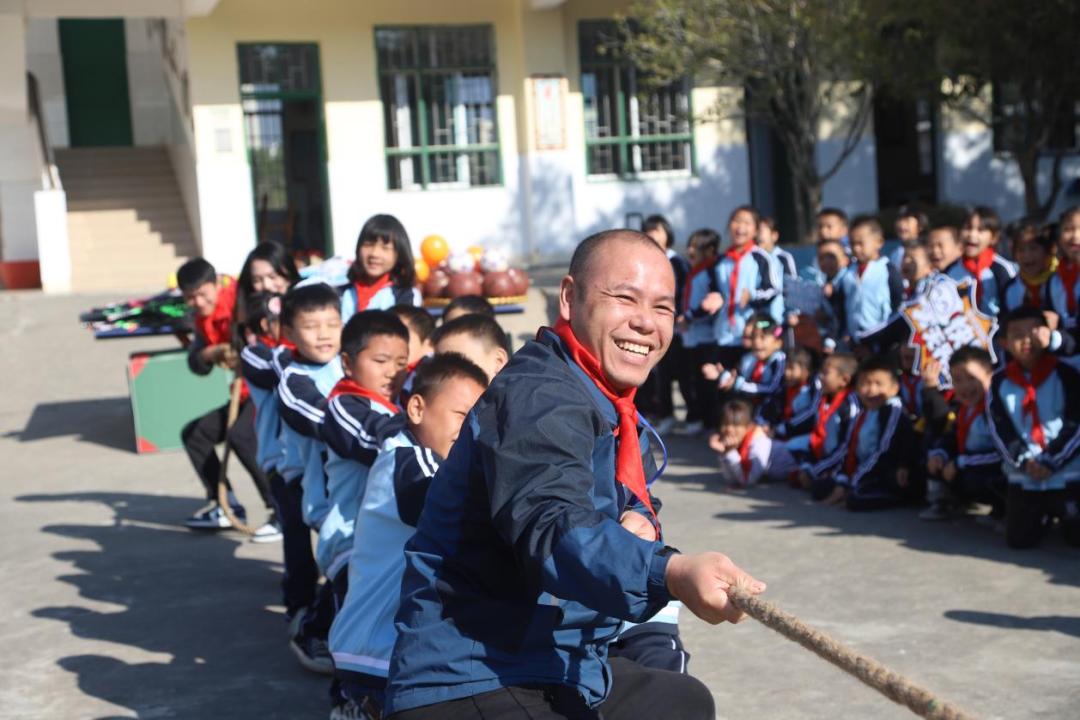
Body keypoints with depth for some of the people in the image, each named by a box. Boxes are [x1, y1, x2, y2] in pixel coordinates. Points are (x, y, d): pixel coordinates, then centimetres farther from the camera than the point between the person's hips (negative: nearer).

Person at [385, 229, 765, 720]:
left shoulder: (615, 412, 11)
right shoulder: (536, 396, -22)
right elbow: (552, 530, -38)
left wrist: (640, 520, -5)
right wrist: (671, 573, -56)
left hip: (557, 673, 10)